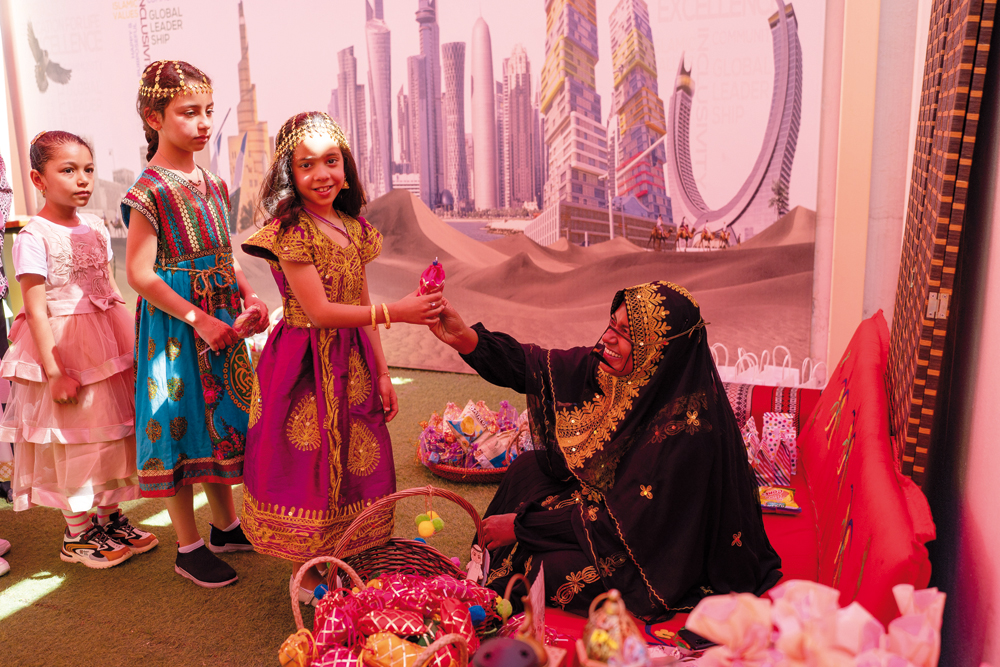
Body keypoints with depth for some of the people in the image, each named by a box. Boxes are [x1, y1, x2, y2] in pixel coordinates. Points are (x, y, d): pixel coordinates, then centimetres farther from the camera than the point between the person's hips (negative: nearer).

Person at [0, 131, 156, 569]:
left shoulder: (95, 228, 7)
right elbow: (36, 310, -16)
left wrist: (134, 342, 10)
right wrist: (53, 371, -18)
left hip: (107, 347, 7)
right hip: (62, 348, -6)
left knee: (111, 431, 14)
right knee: (72, 440, 4)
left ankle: (110, 519, 30)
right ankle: (77, 534, 21)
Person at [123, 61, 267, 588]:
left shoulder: (212, 183, 8)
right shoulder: (151, 190, -15)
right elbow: (140, 273, -18)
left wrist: (249, 297, 0)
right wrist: (198, 319, -21)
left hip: (219, 320, 8)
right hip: (173, 326, -8)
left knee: (221, 421, 17)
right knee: (180, 426, 3)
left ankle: (226, 525, 35)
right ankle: (188, 547, 19)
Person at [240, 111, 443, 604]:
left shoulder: (353, 228, 6)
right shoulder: (289, 231, -15)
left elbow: (360, 308, 10)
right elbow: (319, 311, -20)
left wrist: (381, 374, 10)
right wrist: (396, 312, -24)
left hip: (352, 362, 7)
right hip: (305, 364, -6)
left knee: (356, 461, 14)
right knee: (308, 466, 4)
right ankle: (307, 580, 23)